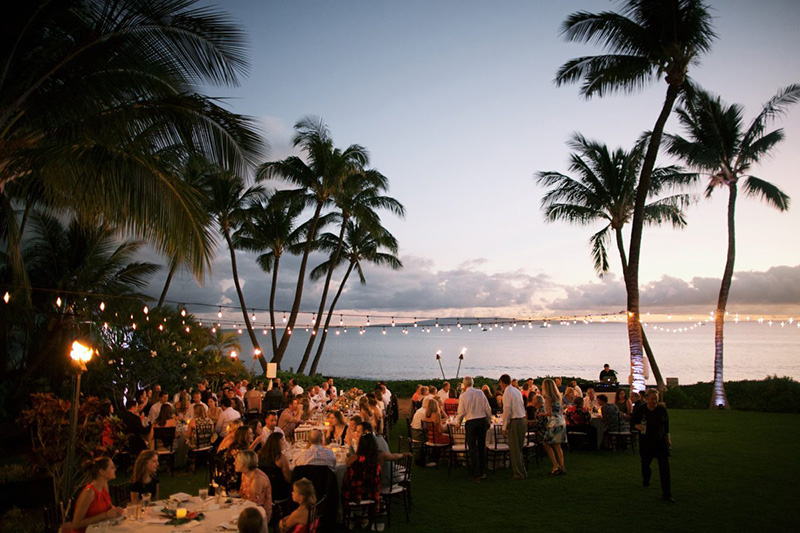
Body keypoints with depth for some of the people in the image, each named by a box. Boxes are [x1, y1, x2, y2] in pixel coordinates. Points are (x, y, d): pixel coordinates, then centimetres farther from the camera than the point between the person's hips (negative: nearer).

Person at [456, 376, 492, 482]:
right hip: (482, 421, 4)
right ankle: (482, 472, 22)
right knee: (482, 446, 14)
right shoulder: (480, 393, 2)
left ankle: (475, 474, 7)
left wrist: (458, 423, 11)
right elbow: (488, 409, 3)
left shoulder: (463, 396, -8)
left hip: (471, 423, -4)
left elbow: (461, 412, -6)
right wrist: (488, 421, 16)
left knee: (472, 448, 4)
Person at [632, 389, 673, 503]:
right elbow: (633, 421, 1)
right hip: (646, 442, 0)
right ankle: (645, 480, 48)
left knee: (664, 467, -7)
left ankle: (667, 494, -3)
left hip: (661, 441, 0)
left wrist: (667, 438, 13)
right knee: (645, 463, 16)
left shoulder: (662, 409, -7)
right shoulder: (640, 410, -10)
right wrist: (638, 426, -20)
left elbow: (666, 425, 8)